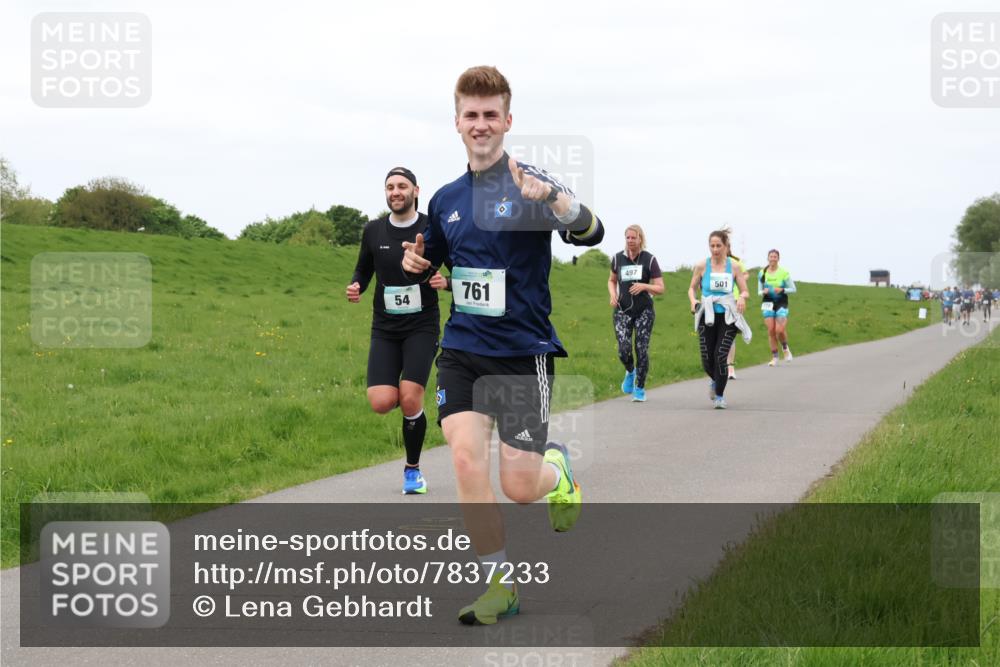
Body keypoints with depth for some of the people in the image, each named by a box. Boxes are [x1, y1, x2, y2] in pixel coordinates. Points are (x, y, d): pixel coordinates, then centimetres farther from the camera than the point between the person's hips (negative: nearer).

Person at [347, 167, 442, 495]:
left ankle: (413, 469, 8)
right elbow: (363, 270, 17)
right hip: (385, 329, 3)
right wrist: (355, 287, -5)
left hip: (422, 326, -3)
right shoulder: (373, 231, 3)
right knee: (382, 403, -13)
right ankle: (413, 402, 26)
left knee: (410, 400, -15)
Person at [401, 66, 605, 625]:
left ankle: (556, 466, 32)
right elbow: (434, 264, 24)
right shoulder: (447, 199, 9)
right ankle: (500, 584, 2)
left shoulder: (531, 184, -8)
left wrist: (552, 198, -43)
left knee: (520, 488, -6)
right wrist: (416, 261, 1)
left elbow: (592, 234, -24)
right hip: (462, 351, 4)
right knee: (467, 459, -13)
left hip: (523, 352, -4)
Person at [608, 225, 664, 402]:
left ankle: (640, 389, 9)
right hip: (622, 310, 2)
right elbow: (612, 280, 22)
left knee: (642, 350, -6)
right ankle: (630, 372, 23)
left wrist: (644, 286, -21)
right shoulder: (618, 258, 5)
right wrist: (613, 294, 2)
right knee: (623, 351, -11)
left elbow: (660, 288, -2)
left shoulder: (649, 260, -2)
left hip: (644, 311, -1)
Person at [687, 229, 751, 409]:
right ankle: (716, 381, 36)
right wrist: (693, 301, -10)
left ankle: (720, 396, 0)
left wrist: (742, 297, -20)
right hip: (707, 317, 1)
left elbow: (744, 291, 4)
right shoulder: (702, 266, 0)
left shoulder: (734, 266, -1)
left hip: (728, 317, -1)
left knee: (721, 355, -14)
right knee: (707, 360, 1)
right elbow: (692, 288, 11)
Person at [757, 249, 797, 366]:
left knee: (780, 330, -13)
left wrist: (782, 290, -16)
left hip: (781, 303, -2)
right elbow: (759, 292, 11)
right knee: (771, 330, -3)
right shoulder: (762, 273, 4)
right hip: (768, 303, 2)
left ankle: (785, 348, 18)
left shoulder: (784, 272, -3)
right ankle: (774, 357, 7)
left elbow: (793, 289, 1)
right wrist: (763, 292, -12)